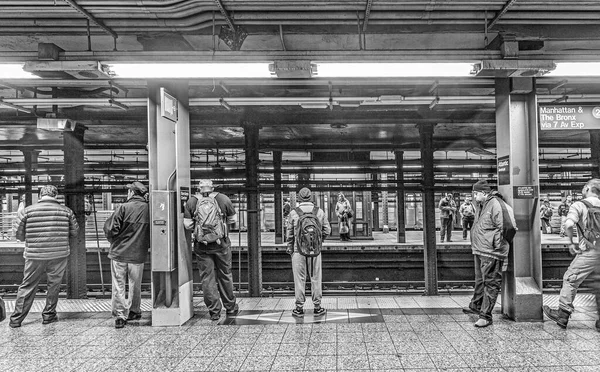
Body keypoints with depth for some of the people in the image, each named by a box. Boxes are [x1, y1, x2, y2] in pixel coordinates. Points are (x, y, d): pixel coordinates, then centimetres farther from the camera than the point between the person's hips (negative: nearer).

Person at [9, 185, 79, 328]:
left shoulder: (27, 211, -2)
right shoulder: (66, 211, -2)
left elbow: (19, 234, 2)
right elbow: (74, 232, 6)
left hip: (35, 256, 0)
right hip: (59, 255, 0)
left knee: (27, 286, 12)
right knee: (54, 285, 15)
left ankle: (16, 319, 18)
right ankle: (49, 315, 23)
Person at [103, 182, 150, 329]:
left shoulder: (123, 208, -11)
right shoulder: (149, 209, -3)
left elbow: (110, 228, -12)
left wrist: (113, 241, 7)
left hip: (119, 252, -3)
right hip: (138, 254, 3)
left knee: (119, 285, 6)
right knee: (135, 285, 17)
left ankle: (120, 315, 4)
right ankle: (134, 311, 29)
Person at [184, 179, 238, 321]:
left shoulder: (192, 201, -2)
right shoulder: (223, 199, -3)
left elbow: (187, 224, -3)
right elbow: (232, 220, 5)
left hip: (202, 245, 0)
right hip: (221, 244, 0)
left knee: (207, 277, 8)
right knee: (225, 275, 13)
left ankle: (214, 311, 11)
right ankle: (230, 307, 25)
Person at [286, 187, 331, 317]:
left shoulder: (293, 213, -5)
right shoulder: (319, 212, -1)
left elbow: (290, 233, 0)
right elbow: (327, 230, 5)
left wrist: (289, 249, 12)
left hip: (298, 250, -1)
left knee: (299, 279, 6)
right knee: (316, 278, 10)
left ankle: (299, 308, 12)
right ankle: (317, 307, 16)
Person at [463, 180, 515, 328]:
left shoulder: (495, 204, -16)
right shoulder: (480, 206, 14)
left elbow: (502, 227, -20)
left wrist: (496, 245, -19)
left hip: (491, 252, -10)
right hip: (479, 250, 10)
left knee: (490, 283, -1)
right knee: (479, 280, 23)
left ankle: (486, 315, 4)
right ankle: (475, 306, 38)